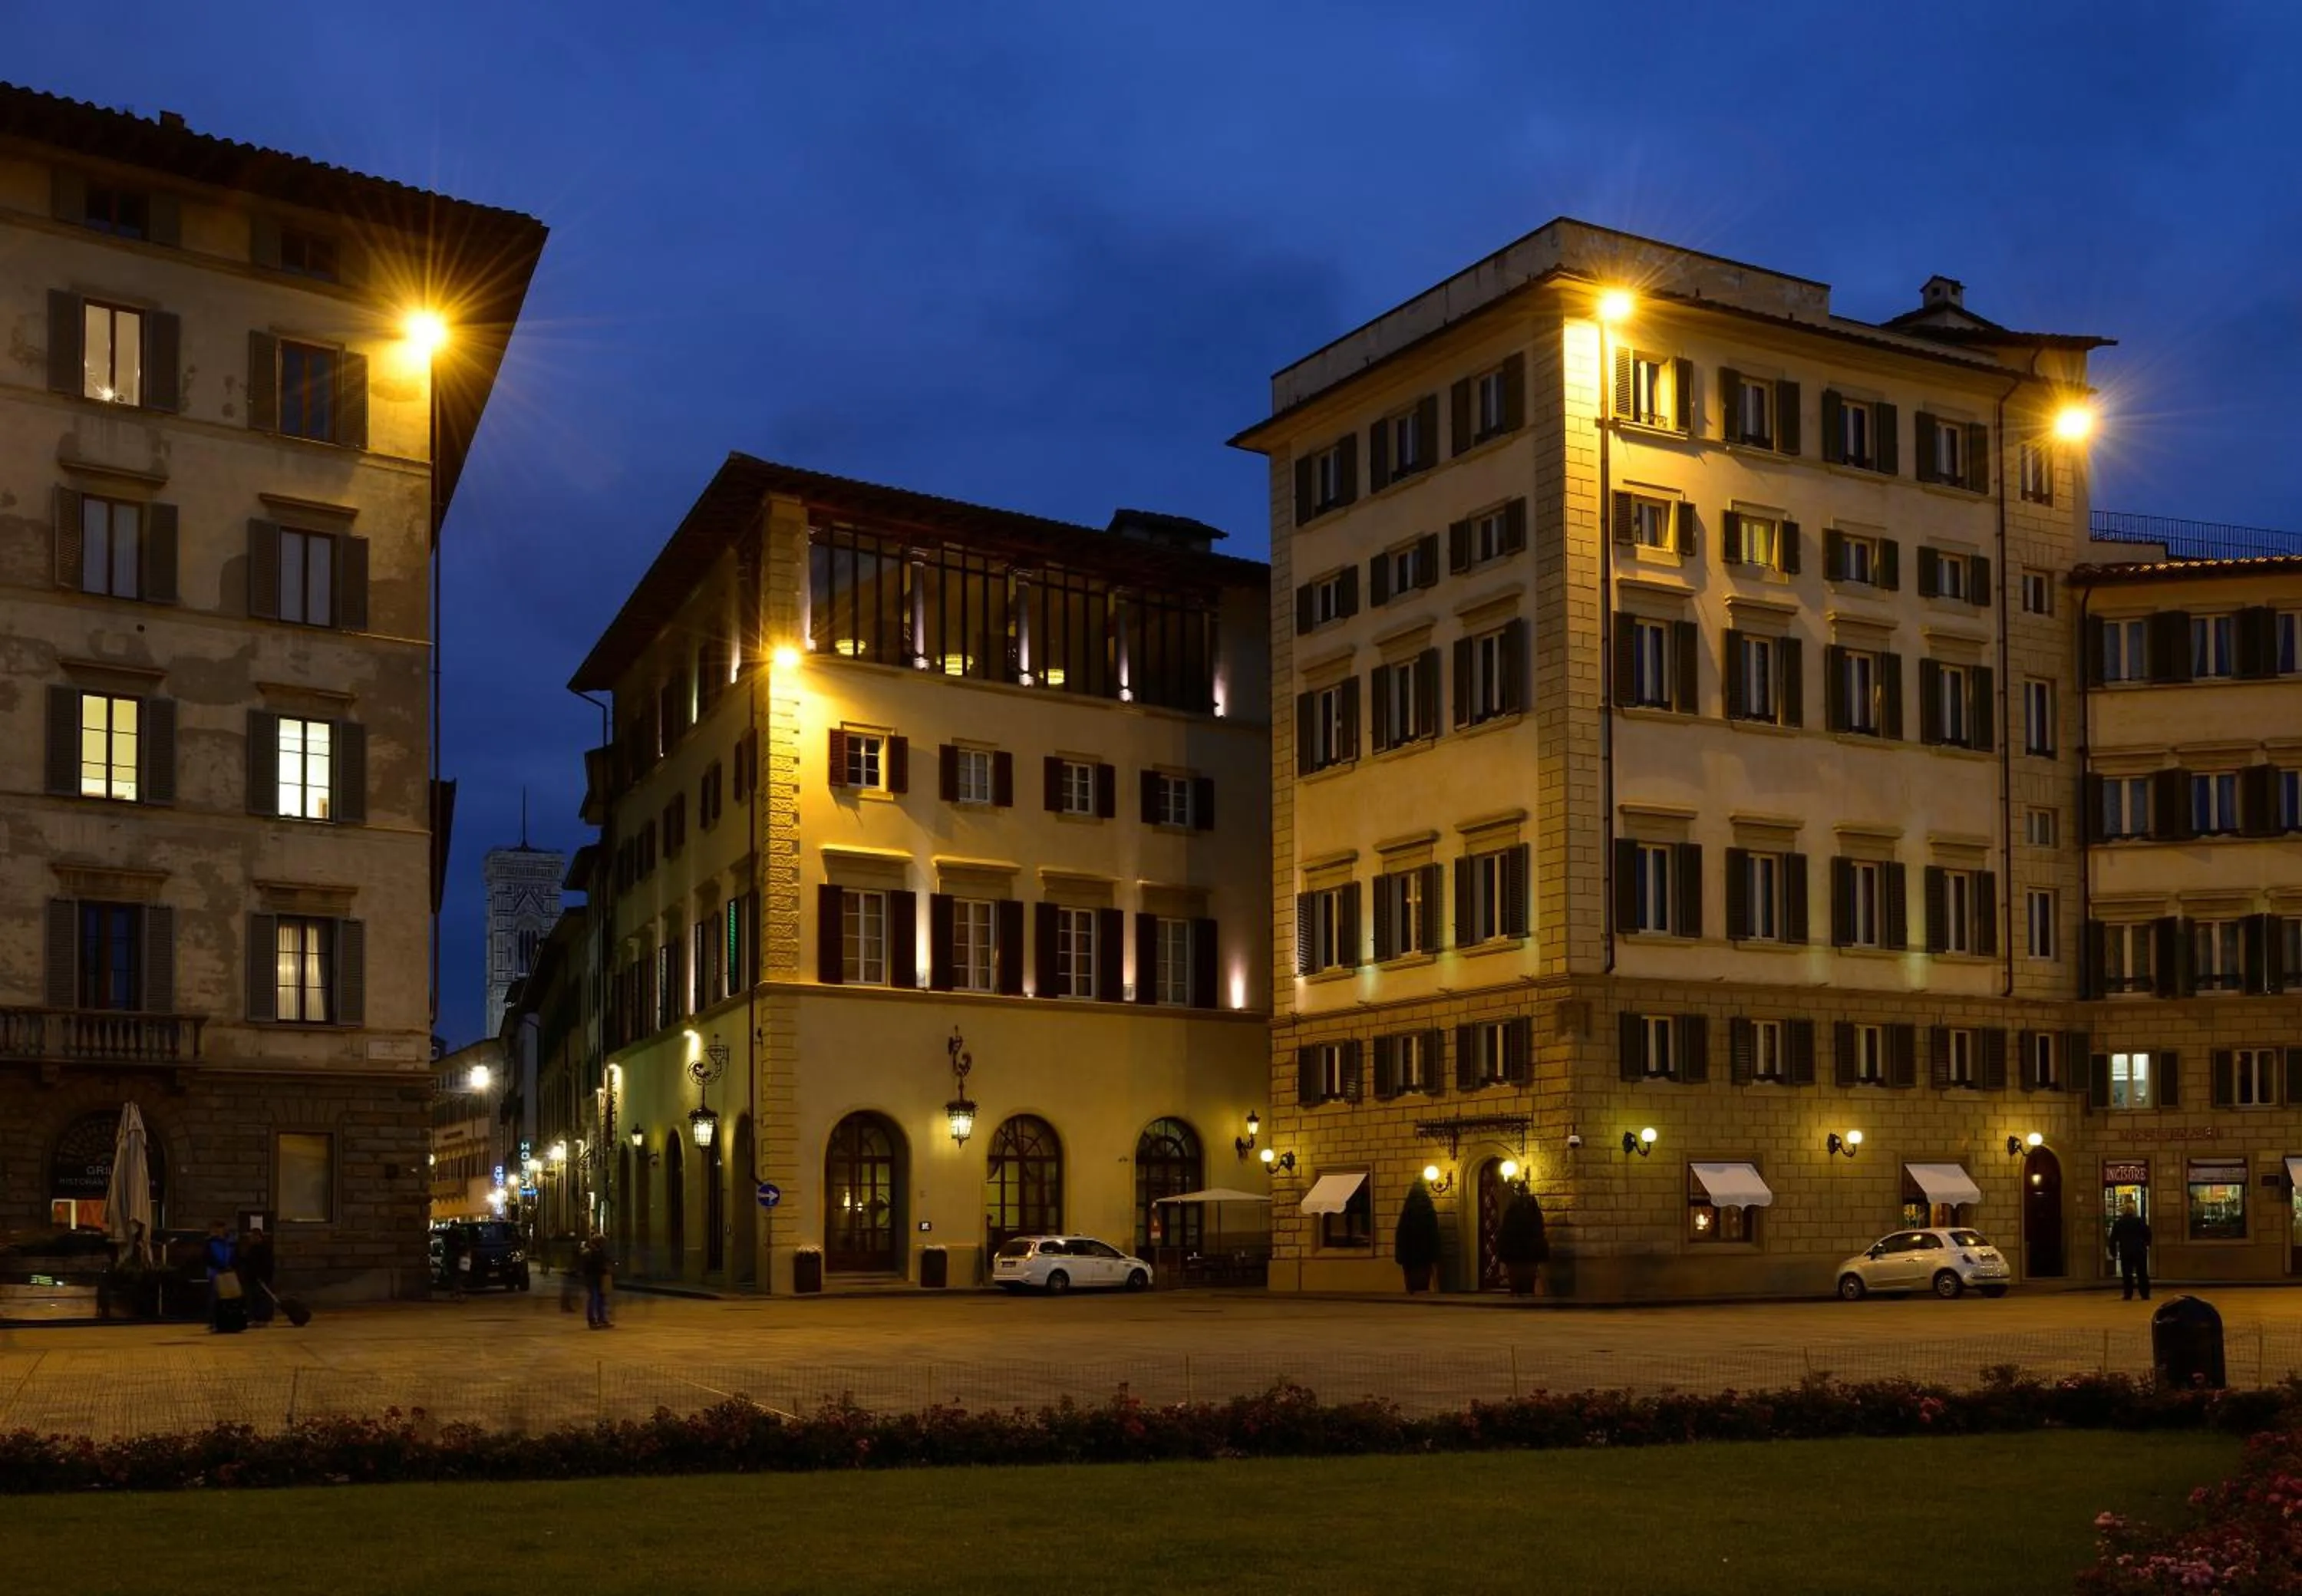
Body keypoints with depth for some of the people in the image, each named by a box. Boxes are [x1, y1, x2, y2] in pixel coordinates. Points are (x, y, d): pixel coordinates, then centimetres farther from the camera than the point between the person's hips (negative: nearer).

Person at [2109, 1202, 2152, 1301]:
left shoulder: (2118, 1223, 1)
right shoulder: (2140, 1221, 0)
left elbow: (2113, 1239, 2)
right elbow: (2148, 1235, 2)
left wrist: (2113, 1251, 9)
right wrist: (2146, 1245, 17)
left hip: (2125, 1252, -1)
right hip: (2140, 1251, 1)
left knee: (2127, 1274, 3)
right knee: (2142, 1274, 6)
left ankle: (2128, 1295, -1)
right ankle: (2145, 1295, 5)